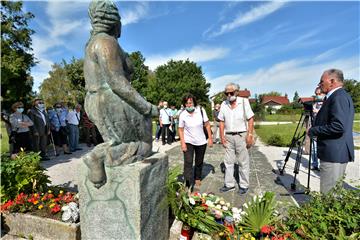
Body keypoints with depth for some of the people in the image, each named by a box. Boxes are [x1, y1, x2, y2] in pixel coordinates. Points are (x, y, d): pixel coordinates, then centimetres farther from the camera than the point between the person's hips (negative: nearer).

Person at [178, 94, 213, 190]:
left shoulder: (201, 110, -11)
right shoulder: (182, 115, -13)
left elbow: (207, 125, -5)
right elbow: (181, 130, -6)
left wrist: (210, 138, -5)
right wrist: (182, 143, -13)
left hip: (201, 142, 2)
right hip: (188, 142, -2)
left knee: (199, 162, 16)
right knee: (188, 162, -11)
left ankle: (197, 180, 36)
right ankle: (187, 184, -6)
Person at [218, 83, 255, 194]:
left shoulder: (244, 102, -3)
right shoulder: (224, 104, 6)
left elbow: (250, 119, -5)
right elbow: (222, 121, 9)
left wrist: (250, 135, -12)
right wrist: (222, 136, 1)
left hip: (241, 135, -3)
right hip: (228, 136, 4)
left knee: (243, 162, 6)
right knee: (228, 161, 10)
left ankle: (244, 185, 20)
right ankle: (229, 184, 23)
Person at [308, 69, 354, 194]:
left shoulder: (339, 96, -16)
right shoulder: (338, 96, 15)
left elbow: (338, 127, -26)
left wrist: (312, 131, -16)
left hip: (334, 154, -10)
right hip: (336, 153, 10)